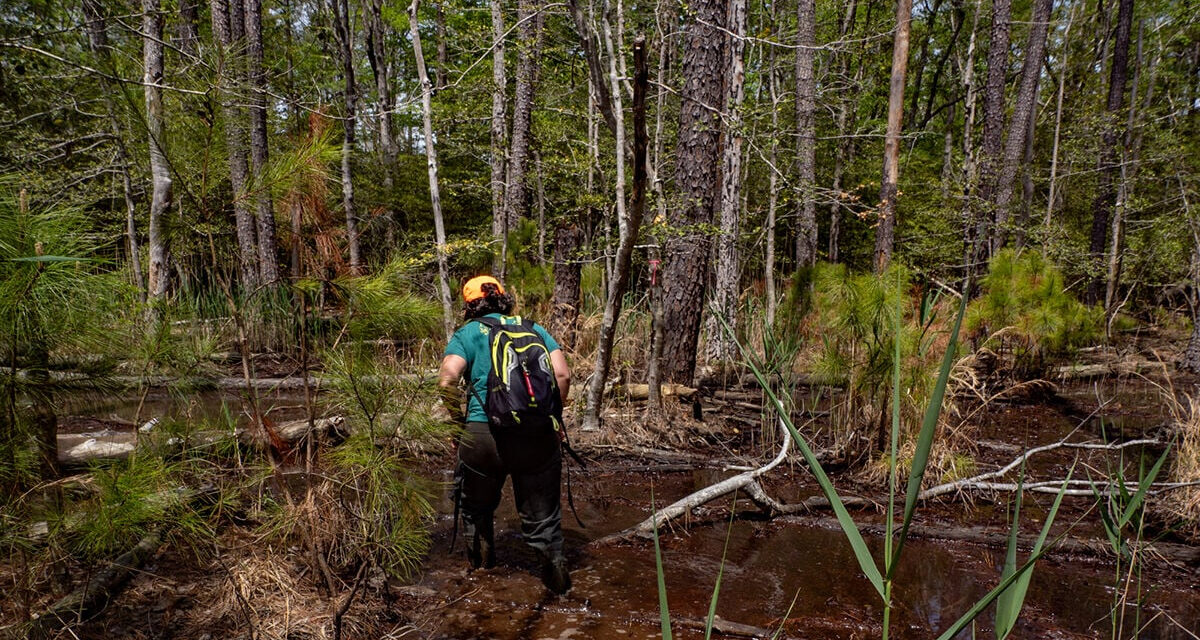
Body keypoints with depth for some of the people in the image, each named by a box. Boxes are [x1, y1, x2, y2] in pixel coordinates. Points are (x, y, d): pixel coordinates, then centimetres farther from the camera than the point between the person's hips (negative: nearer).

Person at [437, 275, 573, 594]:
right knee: (542, 513, 16)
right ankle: (554, 557, -5)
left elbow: (446, 380, -10)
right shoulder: (534, 329, 14)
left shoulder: (466, 334, 7)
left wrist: (459, 419, 4)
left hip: (484, 433, -1)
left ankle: (480, 568, 37)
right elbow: (563, 375, 2)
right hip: (537, 435, 2)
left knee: (476, 506, 25)